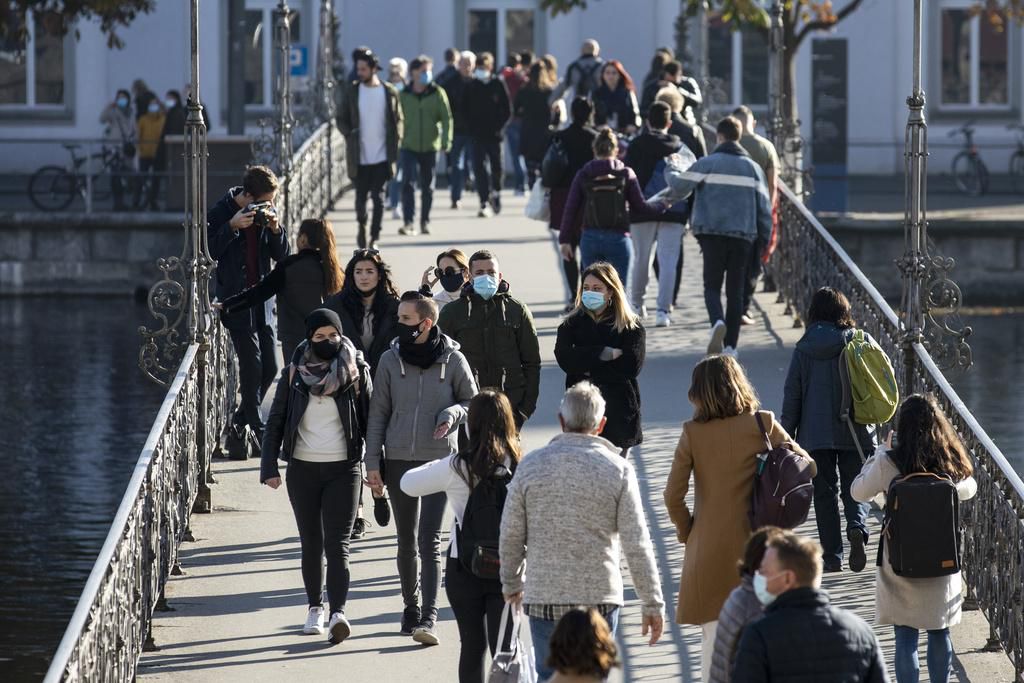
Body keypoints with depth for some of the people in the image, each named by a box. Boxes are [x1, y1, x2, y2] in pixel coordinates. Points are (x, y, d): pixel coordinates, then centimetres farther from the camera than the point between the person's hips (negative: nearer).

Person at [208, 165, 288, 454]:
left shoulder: (267, 212, 6)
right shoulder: (221, 213, -9)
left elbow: (282, 256, 7)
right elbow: (208, 252, -15)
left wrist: (275, 229, -11)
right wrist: (233, 227, -23)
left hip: (261, 299, 6)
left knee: (270, 366, 5)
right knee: (252, 365, -11)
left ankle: (241, 420, 23)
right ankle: (257, 429, -2)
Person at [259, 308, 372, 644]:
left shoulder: (356, 372, 0)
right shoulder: (293, 374, 3)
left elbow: (369, 419, 3)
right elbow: (276, 421, 6)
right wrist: (269, 467, -1)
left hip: (343, 469, -2)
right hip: (303, 469, 2)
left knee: (337, 543, -11)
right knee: (311, 542, 9)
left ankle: (338, 613, -22)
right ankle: (315, 608, 23)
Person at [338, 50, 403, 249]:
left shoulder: (389, 92, 0)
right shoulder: (352, 91, 2)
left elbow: (398, 121, 7)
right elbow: (341, 119, 8)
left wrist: (394, 147, -2)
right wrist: (350, 134, -9)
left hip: (382, 156, -1)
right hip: (360, 156, 1)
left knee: (378, 198, -2)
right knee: (361, 196, 6)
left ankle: (374, 238, 5)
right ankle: (362, 227, 30)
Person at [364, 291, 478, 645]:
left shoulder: (452, 360, -4)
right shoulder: (390, 360, 1)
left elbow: (472, 402, 8)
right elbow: (378, 413, 6)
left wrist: (452, 413, -14)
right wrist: (372, 463, 2)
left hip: (439, 460, -3)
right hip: (398, 460, 3)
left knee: (430, 540, -12)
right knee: (406, 541, 12)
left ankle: (428, 617, -16)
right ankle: (411, 607, 26)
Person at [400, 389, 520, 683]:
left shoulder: (457, 467, -11)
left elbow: (408, 484, 1)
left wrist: (436, 465, 16)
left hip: (464, 568, 0)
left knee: (472, 647, 14)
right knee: (505, 648, 4)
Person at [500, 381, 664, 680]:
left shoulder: (531, 465, -1)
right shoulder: (617, 470, -6)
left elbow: (510, 536, 4)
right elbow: (637, 545, -7)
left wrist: (511, 583, 21)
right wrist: (652, 603, 1)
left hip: (543, 597, 1)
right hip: (600, 597, -1)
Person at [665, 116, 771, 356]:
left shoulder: (707, 163, -2)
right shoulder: (752, 167, 9)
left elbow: (680, 189, -2)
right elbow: (764, 205, 8)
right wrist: (766, 237, 15)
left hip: (712, 234, -2)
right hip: (742, 236, 2)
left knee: (712, 285, 5)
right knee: (735, 289, 9)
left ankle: (717, 321, -26)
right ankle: (730, 344, 5)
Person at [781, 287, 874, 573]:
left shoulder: (804, 349, -3)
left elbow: (792, 394, 0)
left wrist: (787, 436, 6)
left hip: (816, 434, 0)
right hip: (854, 432, 0)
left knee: (824, 493, 8)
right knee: (854, 488, 9)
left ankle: (832, 555, 4)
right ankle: (857, 527, -20)